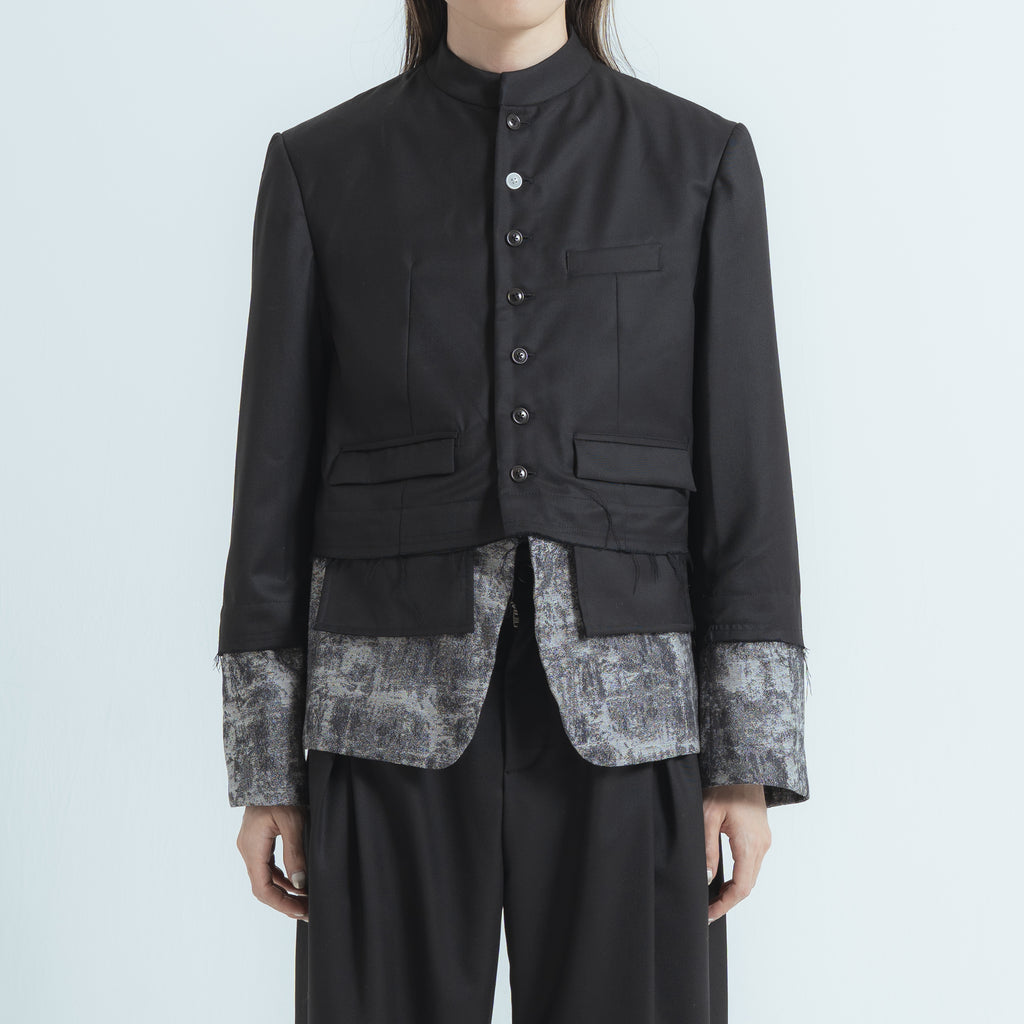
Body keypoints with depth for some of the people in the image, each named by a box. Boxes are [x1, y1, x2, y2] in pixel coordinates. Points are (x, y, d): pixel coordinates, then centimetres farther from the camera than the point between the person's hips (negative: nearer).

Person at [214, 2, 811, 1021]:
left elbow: (743, 469, 2)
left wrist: (749, 758, -2)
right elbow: (276, 478, 4)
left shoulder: (699, 159, 5)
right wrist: (266, 766, 3)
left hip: (624, 708, 0)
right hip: (398, 707, 0)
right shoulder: (319, 165, 5)